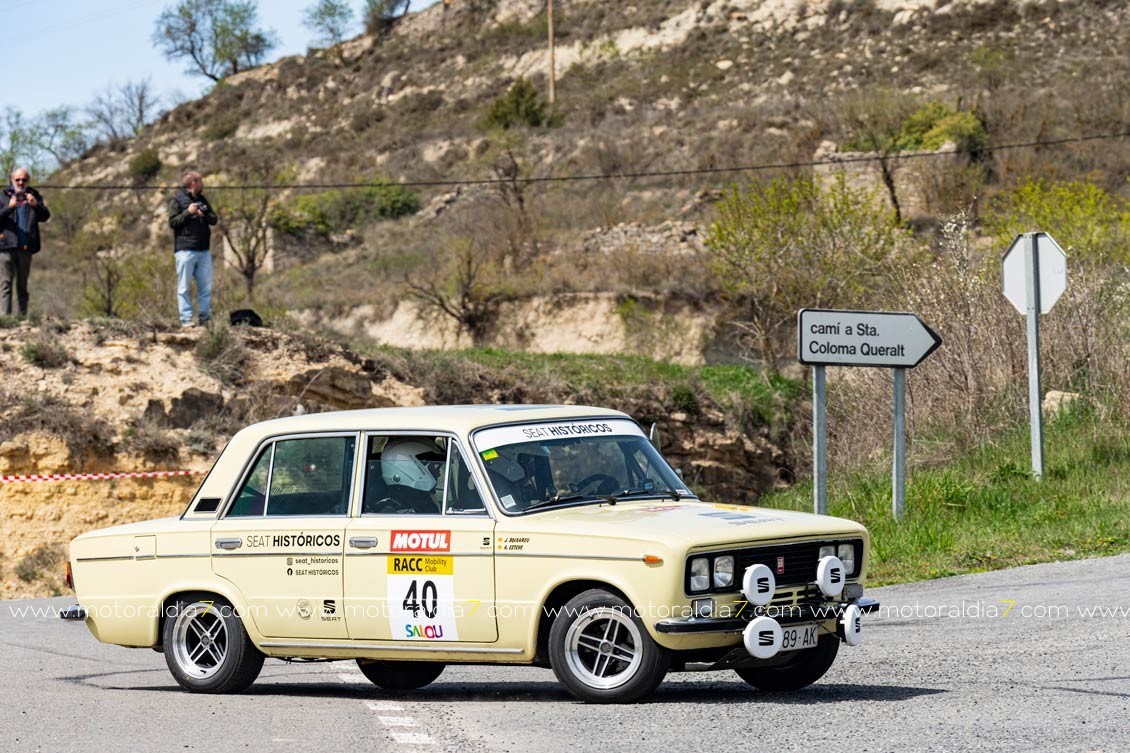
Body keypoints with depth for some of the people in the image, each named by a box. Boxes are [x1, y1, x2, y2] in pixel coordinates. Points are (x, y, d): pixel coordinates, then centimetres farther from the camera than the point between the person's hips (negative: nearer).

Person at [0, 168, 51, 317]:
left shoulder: (34, 196, 12)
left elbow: (45, 216, 0)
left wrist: (36, 205, -20)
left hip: (26, 247, 2)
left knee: (22, 285, 8)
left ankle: (23, 315, 9)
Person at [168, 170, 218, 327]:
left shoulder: (202, 200, 18)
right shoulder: (177, 200, -2)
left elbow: (214, 219, 13)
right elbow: (172, 222, -8)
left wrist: (204, 214, -7)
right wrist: (188, 212, -17)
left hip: (204, 250, 6)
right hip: (185, 250, -6)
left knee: (206, 286, 5)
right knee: (184, 287, -4)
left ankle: (205, 318, 10)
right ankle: (186, 319, -4)